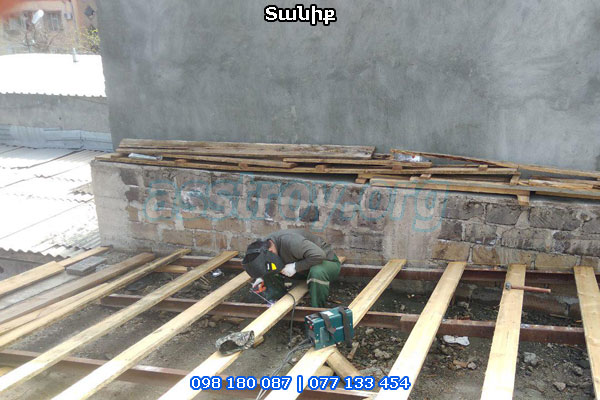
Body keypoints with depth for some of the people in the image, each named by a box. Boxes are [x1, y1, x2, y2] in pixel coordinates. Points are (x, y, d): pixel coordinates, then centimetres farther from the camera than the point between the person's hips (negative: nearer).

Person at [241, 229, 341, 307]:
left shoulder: (290, 241, -36)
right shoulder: (265, 244, -11)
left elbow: (318, 255, -43)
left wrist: (295, 267, -36)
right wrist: (261, 278, -9)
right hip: (304, 268, 7)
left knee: (317, 272, -42)